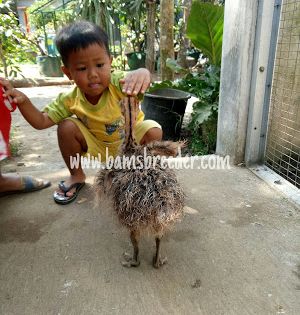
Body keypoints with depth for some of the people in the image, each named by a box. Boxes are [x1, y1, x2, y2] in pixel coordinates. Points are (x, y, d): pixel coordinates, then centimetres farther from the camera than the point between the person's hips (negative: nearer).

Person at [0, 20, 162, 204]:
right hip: (99, 147, 3)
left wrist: (141, 74, -74)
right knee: (67, 127, -19)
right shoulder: (70, 100, -18)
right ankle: (77, 176, 5)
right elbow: (41, 122, -14)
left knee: (154, 131, -28)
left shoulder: (119, 83, -29)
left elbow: (143, 75, -49)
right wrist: (23, 101, -31)